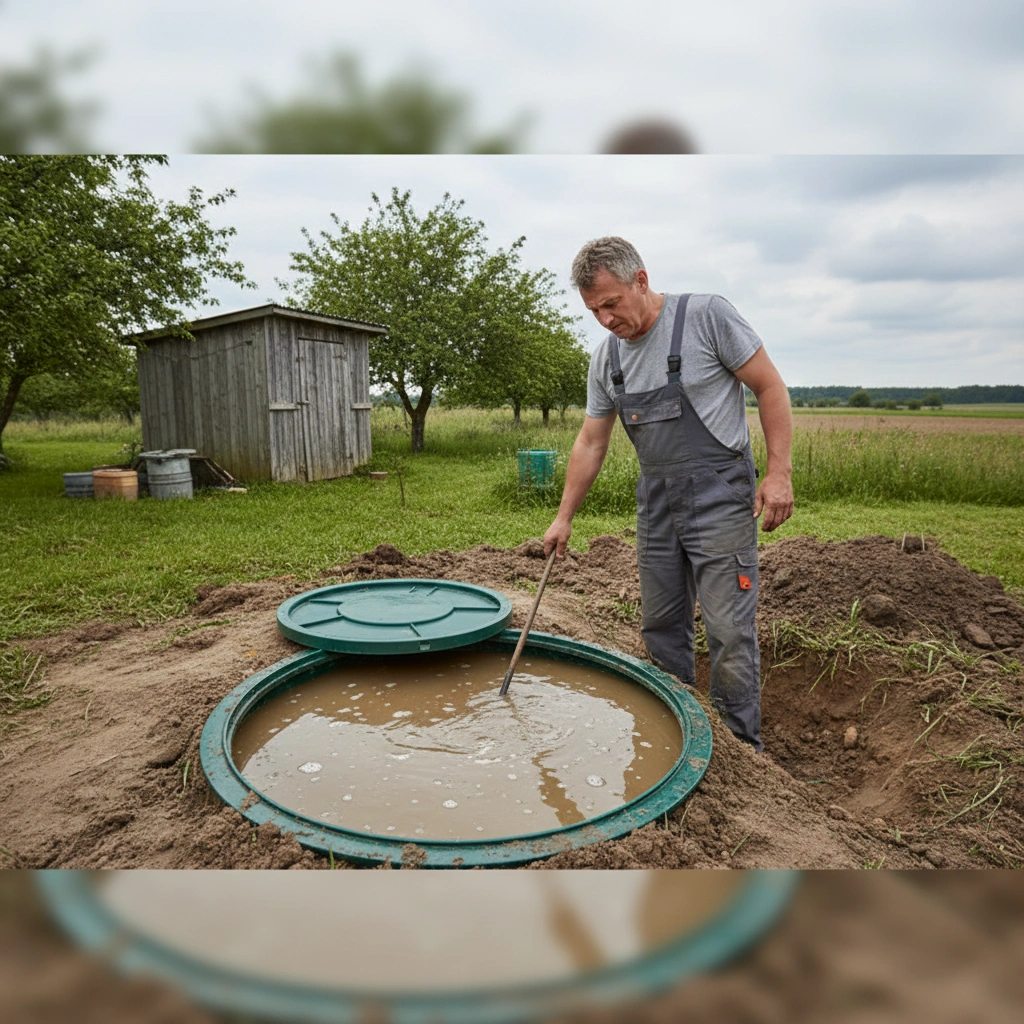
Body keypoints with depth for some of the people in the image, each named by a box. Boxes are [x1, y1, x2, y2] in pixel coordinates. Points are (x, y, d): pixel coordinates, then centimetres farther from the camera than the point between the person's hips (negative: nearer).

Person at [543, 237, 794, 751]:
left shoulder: (706, 314, -8)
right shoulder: (605, 358, 8)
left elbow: (770, 387, -6)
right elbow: (590, 444, 12)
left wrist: (778, 471, -13)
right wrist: (564, 517, 12)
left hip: (719, 497, -6)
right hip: (656, 505, 6)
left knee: (729, 631, -5)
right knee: (661, 627, 12)